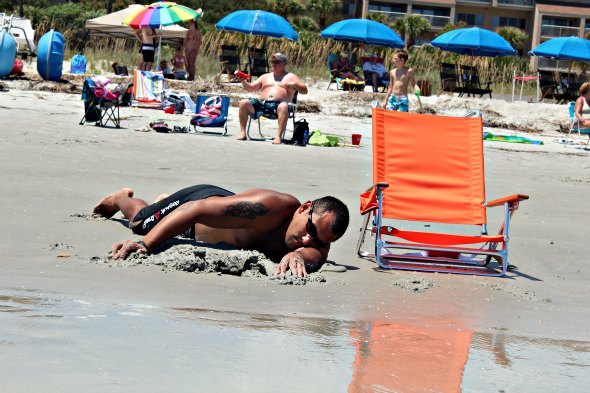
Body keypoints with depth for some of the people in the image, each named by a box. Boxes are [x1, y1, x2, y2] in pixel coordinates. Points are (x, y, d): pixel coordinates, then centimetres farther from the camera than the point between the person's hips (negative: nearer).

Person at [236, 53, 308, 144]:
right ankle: (243, 133, -21)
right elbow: (251, 88, 25)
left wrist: (294, 85, -8)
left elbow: (304, 91, 11)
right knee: (244, 102, -21)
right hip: (261, 103, 4)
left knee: (283, 107, -40)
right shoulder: (265, 77, 30)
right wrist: (244, 82, 4)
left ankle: (278, 137, -45)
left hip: (278, 104, -4)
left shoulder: (291, 77, 19)